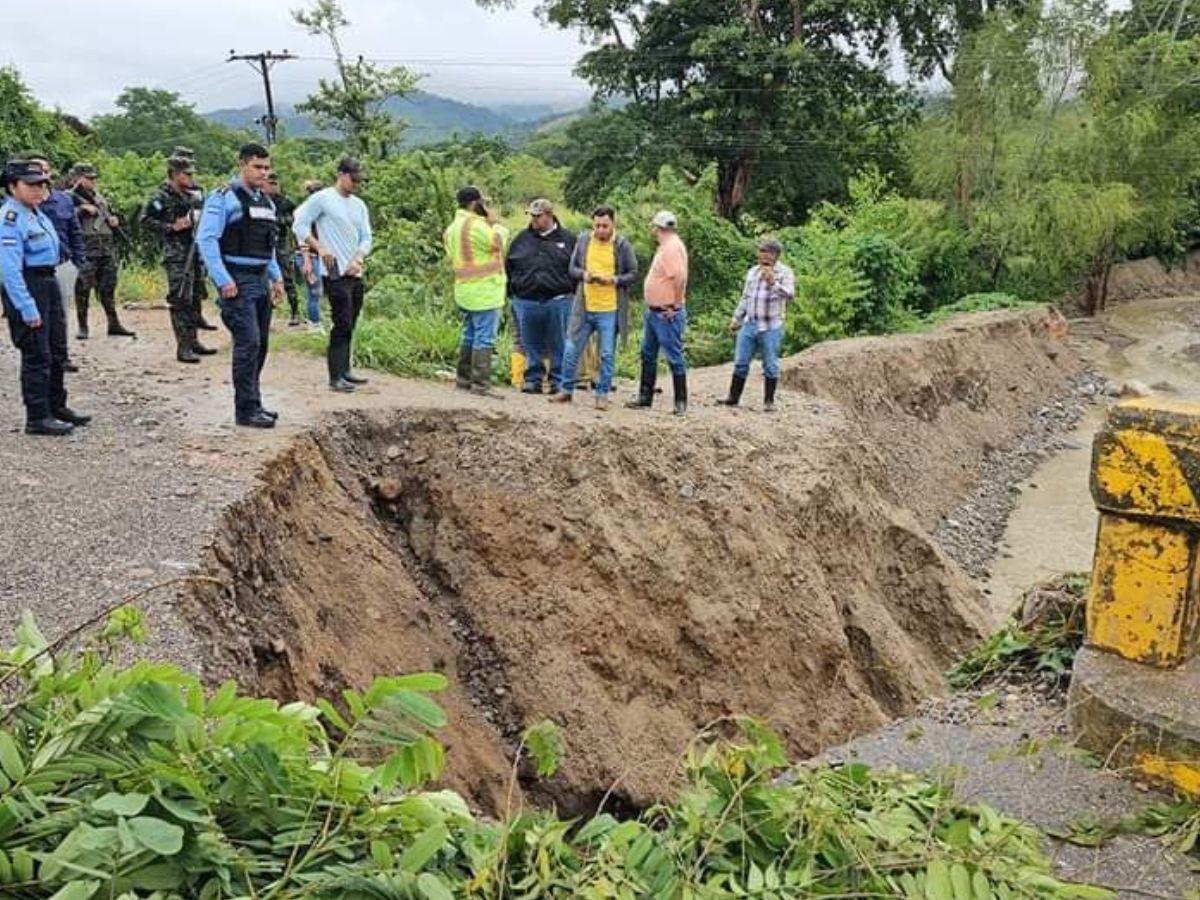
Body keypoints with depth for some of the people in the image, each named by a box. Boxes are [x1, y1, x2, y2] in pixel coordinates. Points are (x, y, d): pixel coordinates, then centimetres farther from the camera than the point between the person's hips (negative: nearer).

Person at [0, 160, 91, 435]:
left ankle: (56, 407, 31)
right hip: (26, 288, -9)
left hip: (49, 284, 9)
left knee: (57, 351, 17)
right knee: (37, 356, -4)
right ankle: (37, 417, 4)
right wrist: (27, 309, -25)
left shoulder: (37, 213, 11)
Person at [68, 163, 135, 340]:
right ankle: (82, 327, 7)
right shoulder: (70, 197, -2)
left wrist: (114, 221, 6)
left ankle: (114, 325, 15)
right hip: (85, 250, -6)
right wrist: (83, 209, -17)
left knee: (108, 288, 9)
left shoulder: (99, 197, 18)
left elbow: (110, 216, 28)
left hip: (107, 250, 6)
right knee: (83, 289, -1)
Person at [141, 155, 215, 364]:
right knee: (180, 300, -10)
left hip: (194, 251, 9)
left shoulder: (189, 195, 14)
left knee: (195, 299, 14)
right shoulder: (162, 197, -9)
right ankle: (183, 347, -9)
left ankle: (193, 341, 24)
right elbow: (145, 220, -14)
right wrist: (171, 227, -20)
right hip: (177, 255, -8)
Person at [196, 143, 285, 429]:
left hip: (261, 280, 8)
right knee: (248, 344, -12)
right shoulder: (224, 198, -8)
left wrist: (277, 277, 16)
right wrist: (223, 281, -19)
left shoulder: (266, 202, 17)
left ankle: (252, 403, 21)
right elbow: (206, 239, -14)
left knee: (260, 344, 11)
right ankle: (246, 410, -6)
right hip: (237, 282, -8)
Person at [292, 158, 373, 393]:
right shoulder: (322, 199, -6)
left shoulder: (359, 205, 15)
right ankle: (335, 378, -6)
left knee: (349, 325, 12)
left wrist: (357, 259, -5)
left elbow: (366, 238, 13)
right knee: (342, 324, -10)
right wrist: (320, 248, -15)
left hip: (356, 273, 7)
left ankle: (345, 371, 21)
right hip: (336, 273, -7)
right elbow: (299, 225, -8)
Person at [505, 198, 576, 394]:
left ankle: (558, 381, 13)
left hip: (557, 302, -2)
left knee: (558, 345, 4)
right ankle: (533, 379, 18)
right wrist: (512, 292, 8)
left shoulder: (567, 239, 4)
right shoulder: (522, 239, 9)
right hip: (526, 301, 2)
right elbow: (508, 266, 14)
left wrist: (571, 291, -1)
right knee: (531, 345, 8)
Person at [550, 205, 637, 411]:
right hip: (584, 308, 3)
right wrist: (584, 274, -12)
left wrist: (614, 279, -18)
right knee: (571, 350, 6)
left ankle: (602, 395, 16)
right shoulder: (583, 240, 3)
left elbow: (633, 274, -1)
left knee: (607, 355, 4)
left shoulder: (623, 245, -4)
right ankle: (566, 390, 21)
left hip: (610, 310, -2)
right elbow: (572, 268, 10)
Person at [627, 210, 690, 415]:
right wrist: (650, 308, 16)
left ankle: (681, 402, 3)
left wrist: (674, 305, -20)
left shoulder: (673, 247, -16)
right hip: (653, 312, 11)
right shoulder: (665, 246, 15)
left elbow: (679, 277, -27)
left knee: (674, 357, -3)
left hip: (667, 314, -11)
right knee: (648, 355, 15)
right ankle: (645, 398, 24)